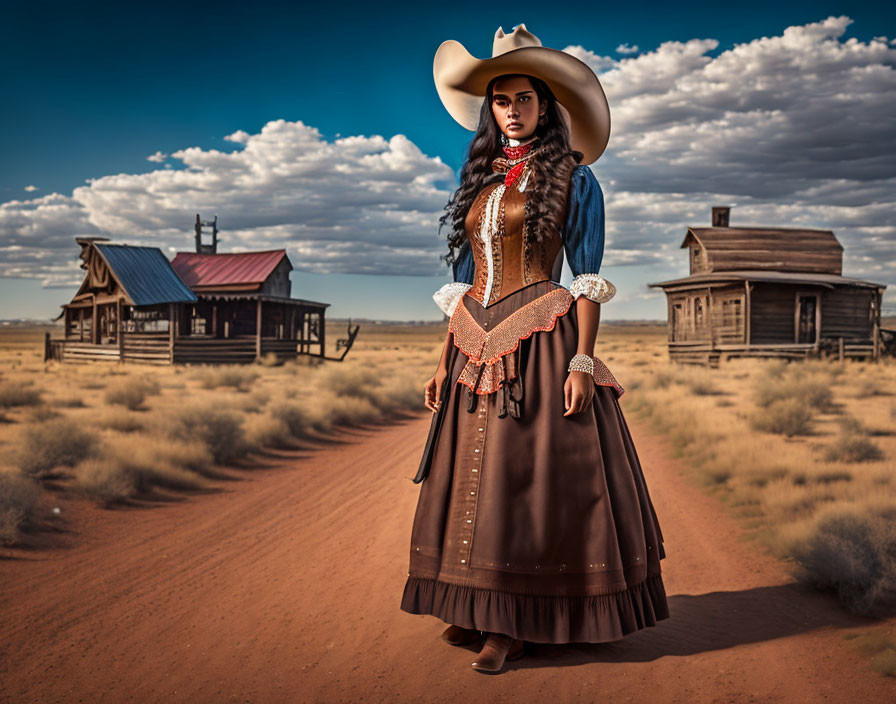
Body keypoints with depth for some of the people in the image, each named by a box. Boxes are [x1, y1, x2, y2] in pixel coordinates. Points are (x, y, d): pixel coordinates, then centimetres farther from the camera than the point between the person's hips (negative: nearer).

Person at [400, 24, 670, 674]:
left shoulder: (572, 176, 1)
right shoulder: (481, 180, 16)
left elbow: (587, 277, -5)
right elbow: (464, 281, 15)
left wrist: (582, 360, -15)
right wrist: (445, 361, 10)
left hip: (541, 341, -5)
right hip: (477, 347, 6)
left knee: (527, 475, -3)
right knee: (473, 474, 8)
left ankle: (514, 623, 7)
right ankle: (478, 610, 21)